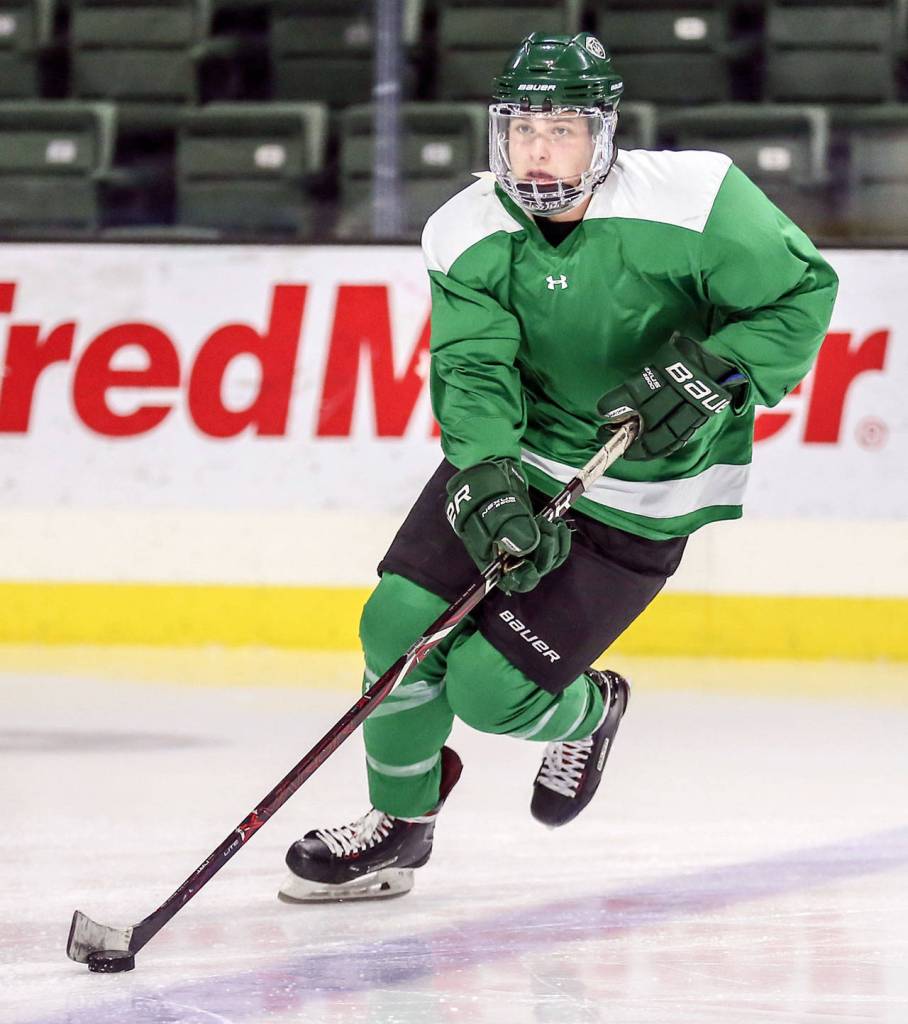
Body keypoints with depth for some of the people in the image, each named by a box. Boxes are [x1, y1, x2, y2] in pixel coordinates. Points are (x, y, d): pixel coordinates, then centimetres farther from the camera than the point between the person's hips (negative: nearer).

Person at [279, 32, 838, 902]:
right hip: (517, 458, 4)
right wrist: (488, 485, -36)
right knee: (400, 622, -9)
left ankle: (585, 713, 25)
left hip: (638, 500, -4)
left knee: (491, 688, -12)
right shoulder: (468, 235, -11)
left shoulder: (692, 201, -22)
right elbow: (472, 370, -19)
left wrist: (718, 370, -27)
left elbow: (802, 295, -12)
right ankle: (400, 828, 16)